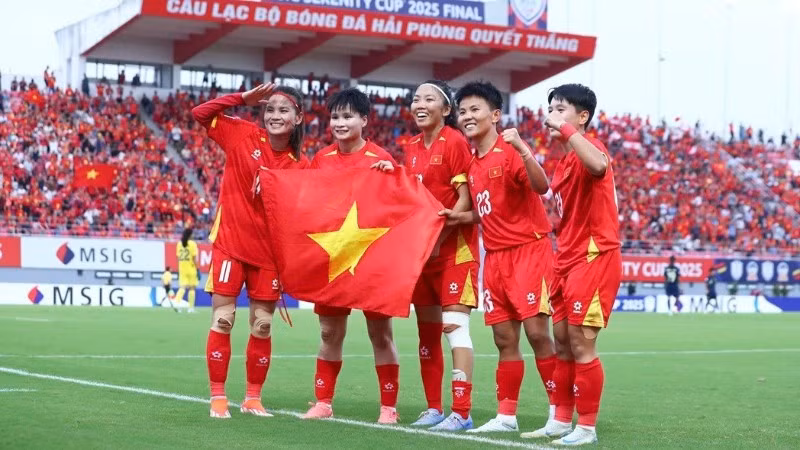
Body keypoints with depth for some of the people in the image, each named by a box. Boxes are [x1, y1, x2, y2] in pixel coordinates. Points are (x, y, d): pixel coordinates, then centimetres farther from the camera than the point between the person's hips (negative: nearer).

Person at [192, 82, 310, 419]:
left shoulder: (300, 165, -2)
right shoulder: (243, 135, -4)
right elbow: (200, 113, -6)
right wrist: (243, 98, -13)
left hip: (269, 249, 2)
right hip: (230, 242, -2)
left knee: (263, 326, 7)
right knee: (222, 321, -1)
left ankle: (253, 398, 19)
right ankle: (218, 398, 7)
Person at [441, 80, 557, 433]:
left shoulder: (509, 152, -11)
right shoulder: (473, 162, 12)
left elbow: (541, 187, -27)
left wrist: (522, 148, -36)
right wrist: (460, 217, 7)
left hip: (528, 250, -7)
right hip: (495, 256, 8)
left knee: (537, 332, -9)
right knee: (504, 339, 8)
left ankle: (559, 411, 0)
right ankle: (506, 416, 13)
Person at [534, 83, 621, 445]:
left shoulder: (586, 147, -13)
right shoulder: (563, 159, 16)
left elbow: (598, 166, -40)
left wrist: (566, 129, -35)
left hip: (593, 258, -10)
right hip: (568, 259, 10)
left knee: (581, 345, -7)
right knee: (562, 345, 13)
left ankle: (587, 428, 1)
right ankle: (561, 420, 22)